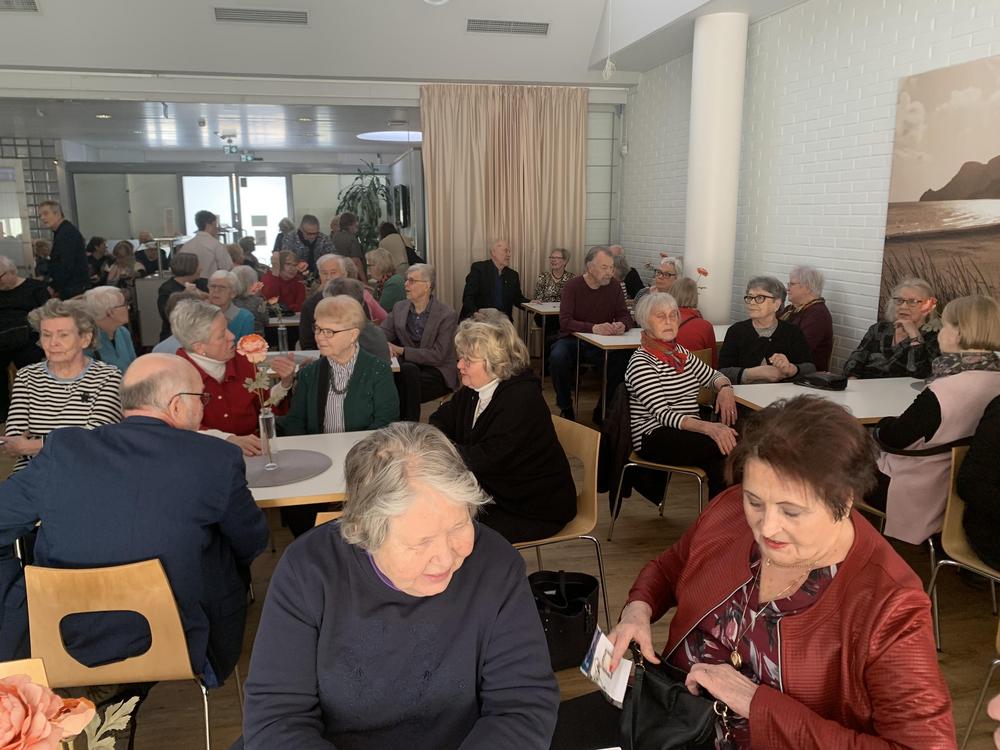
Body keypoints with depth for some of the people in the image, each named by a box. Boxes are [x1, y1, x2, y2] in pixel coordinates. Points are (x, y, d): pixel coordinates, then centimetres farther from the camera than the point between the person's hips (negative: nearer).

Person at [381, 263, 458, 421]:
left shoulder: (447, 315, -7)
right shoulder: (399, 308, 10)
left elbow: (438, 355, -14)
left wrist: (401, 351, -17)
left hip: (437, 373, -4)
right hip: (408, 367, 4)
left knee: (408, 371, -35)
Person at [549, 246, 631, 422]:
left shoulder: (614, 287, 1)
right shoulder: (572, 286, -9)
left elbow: (625, 316, 2)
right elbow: (565, 321, -20)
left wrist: (622, 325, -26)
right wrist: (594, 328, -37)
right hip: (572, 339, -3)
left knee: (624, 358, -25)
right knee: (558, 357, -34)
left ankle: (602, 410, -6)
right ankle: (565, 408, -10)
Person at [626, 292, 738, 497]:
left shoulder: (680, 352, 16)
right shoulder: (640, 362, -9)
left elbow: (712, 375, 25)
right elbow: (663, 414, -19)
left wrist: (725, 388, -2)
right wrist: (708, 427, -34)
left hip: (690, 432, 7)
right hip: (654, 439, -7)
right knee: (731, 445, -28)